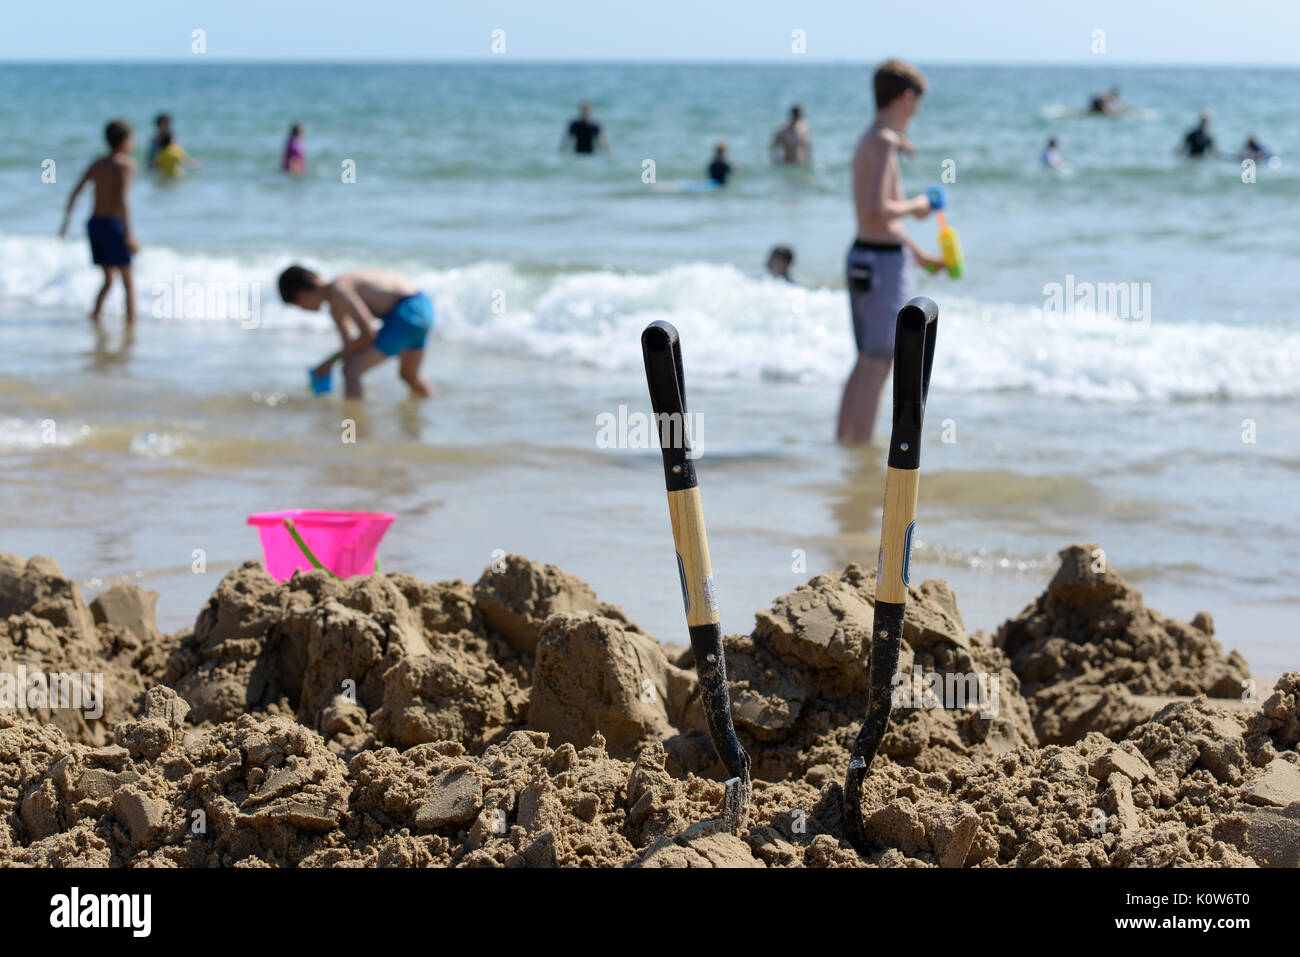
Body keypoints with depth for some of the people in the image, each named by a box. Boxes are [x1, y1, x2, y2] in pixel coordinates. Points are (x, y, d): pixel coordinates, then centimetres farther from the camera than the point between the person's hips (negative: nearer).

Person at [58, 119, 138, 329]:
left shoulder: (97, 164, 13)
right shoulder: (126, 163, -8)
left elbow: (75, 192, 8)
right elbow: (122, 200, -20)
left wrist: (66, 223, 14)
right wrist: (129, 235, -23)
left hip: (94, 223, 6)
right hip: (112, 224, -6)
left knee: (109, 280, 17)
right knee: (128, 281, 4)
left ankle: (95, 315, -2)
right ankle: (131, 326, -1)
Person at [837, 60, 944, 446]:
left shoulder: (868, 141, 15)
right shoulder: (884, 142, -16)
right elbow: (878, 210, -25)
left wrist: (917, 252, 28)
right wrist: (916, 206, -8)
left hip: (862, 255, 10)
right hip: (884, 262, -10)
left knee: (867, 362, 16)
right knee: (877, 363, -5)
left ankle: (844, 441, 21)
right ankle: (861, 446, -3)